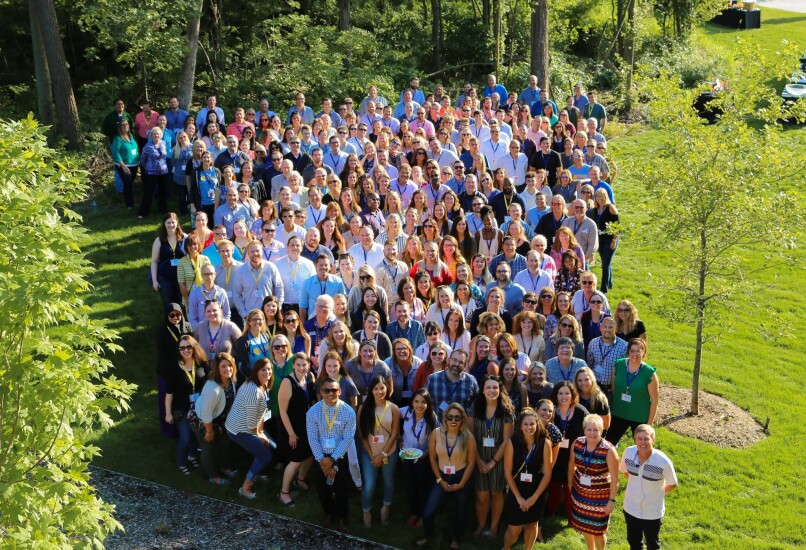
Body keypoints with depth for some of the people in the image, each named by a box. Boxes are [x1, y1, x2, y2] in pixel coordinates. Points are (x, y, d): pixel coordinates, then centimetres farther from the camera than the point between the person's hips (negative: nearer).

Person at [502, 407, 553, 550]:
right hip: (516, 492, -1)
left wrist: (534, 497, -12)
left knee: (532, 524, 17)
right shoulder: (512, 443, -15)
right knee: (514, 530, 5)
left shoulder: (545, 443, -14)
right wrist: (519, 497, -11)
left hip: (537, 492, 1)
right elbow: (507, 473, -10)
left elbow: (547, 474, -10)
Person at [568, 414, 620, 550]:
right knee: (584, 525, 22)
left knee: (598, 530, 11)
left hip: (600, 496, -4)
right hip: (580, 493, 4)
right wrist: (570, 487, 11)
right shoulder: (577, 444, -12)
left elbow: (615, 479, -17)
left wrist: (612, 501, -15)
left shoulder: (609, 451, -24)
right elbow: (571, 466, 4)